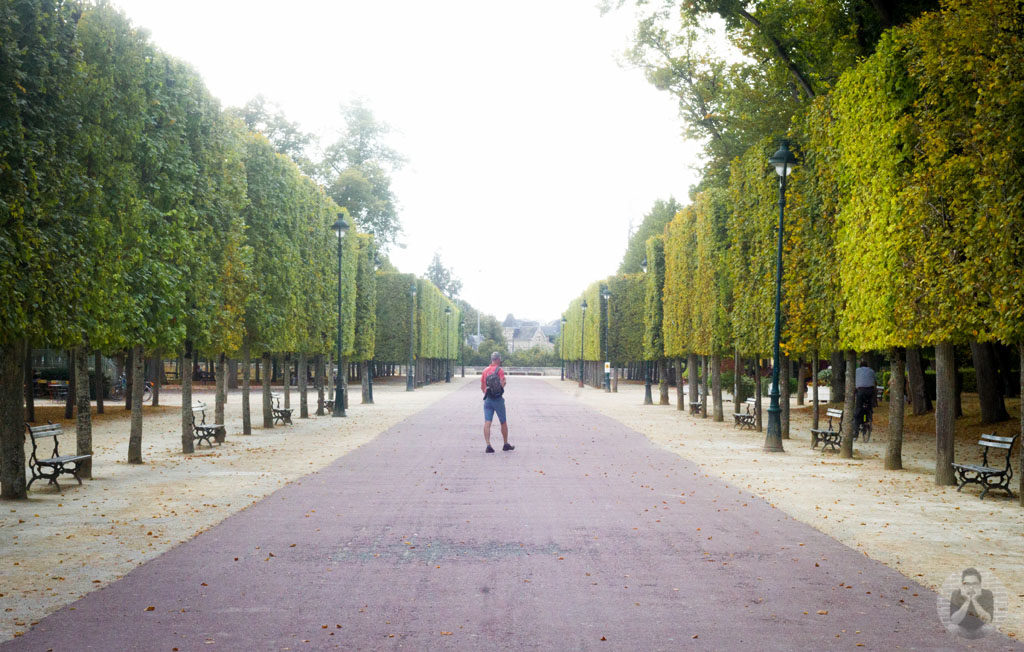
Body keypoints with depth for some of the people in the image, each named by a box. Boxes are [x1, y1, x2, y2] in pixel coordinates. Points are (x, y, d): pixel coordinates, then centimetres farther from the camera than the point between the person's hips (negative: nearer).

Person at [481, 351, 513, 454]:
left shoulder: (485, 371, 8)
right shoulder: (500, 370, -8)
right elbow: (502, 384, -17)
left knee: (487, 422, -3)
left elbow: (482, 386, 12)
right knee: (503, 422, 11)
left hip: (487, 399, 4)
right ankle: (506, 444, 21)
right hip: (498, 399, -4)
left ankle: (488, 445, -14)